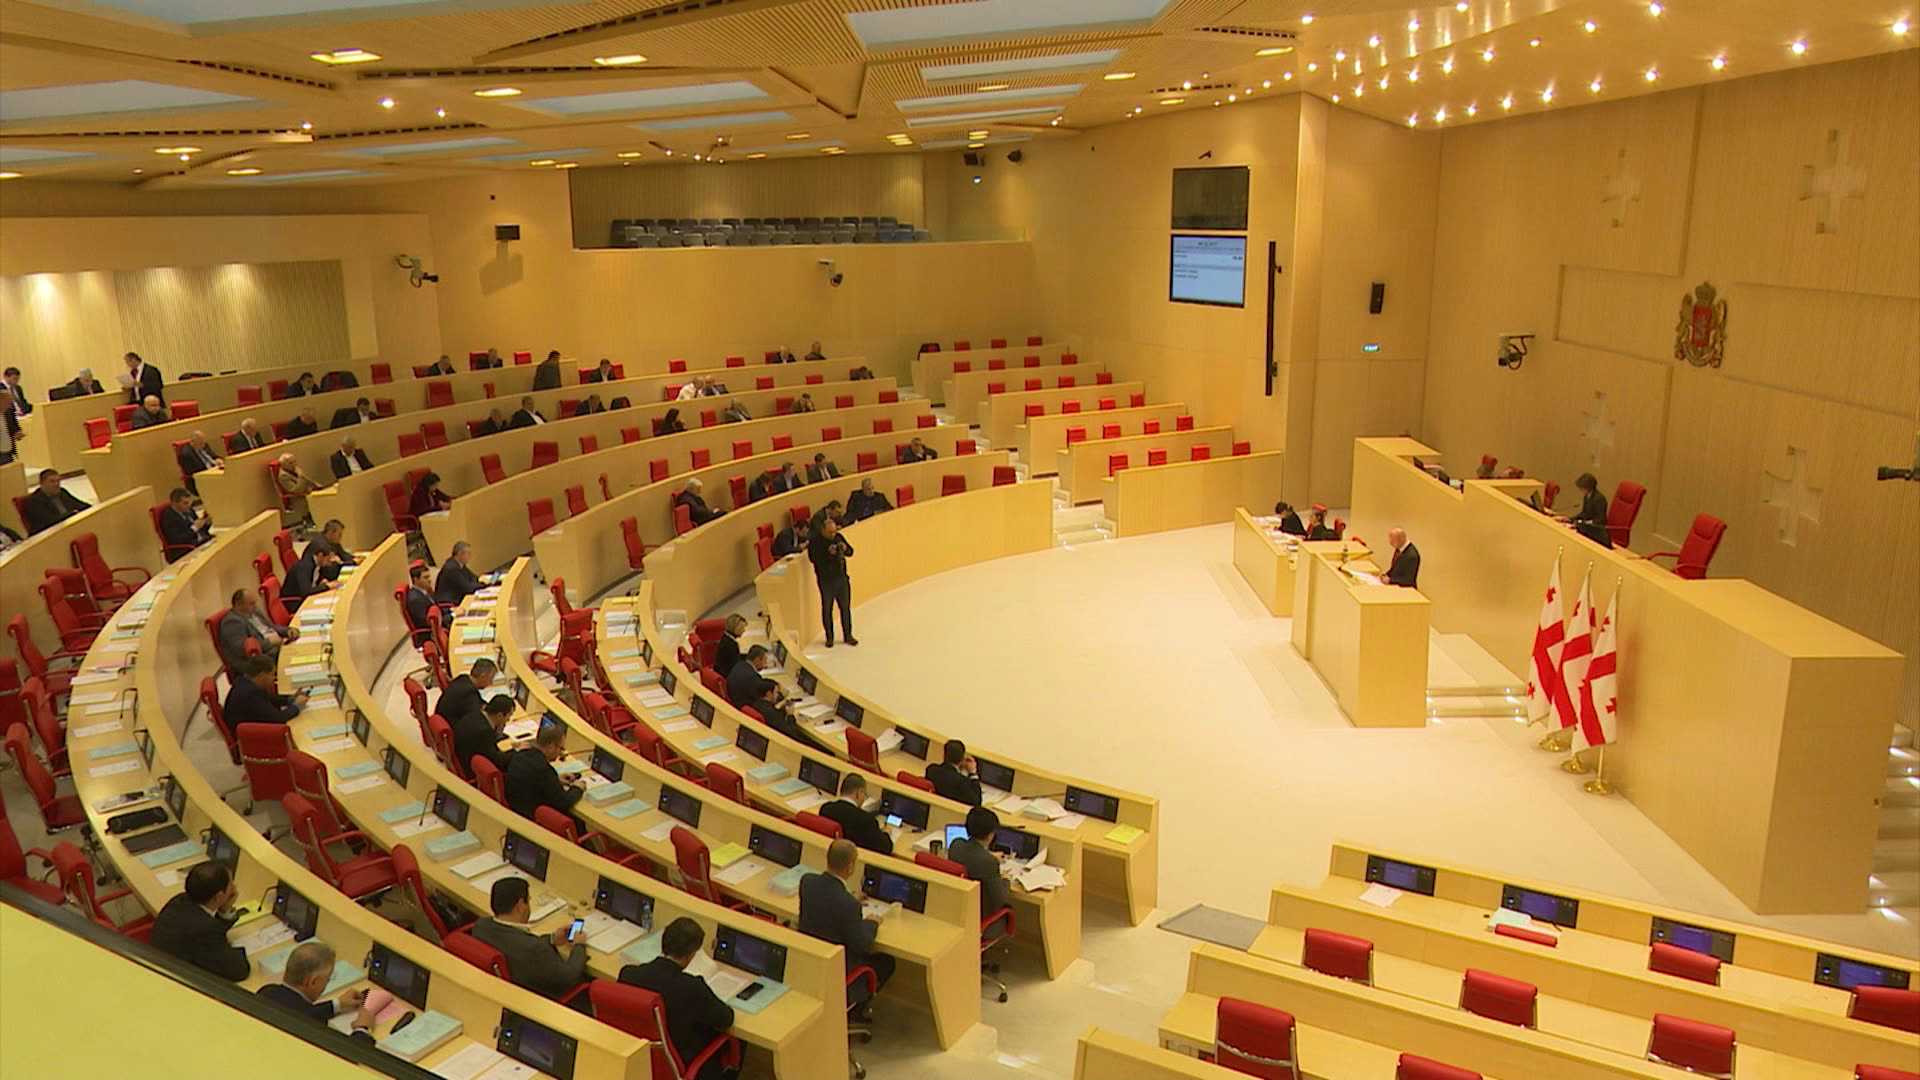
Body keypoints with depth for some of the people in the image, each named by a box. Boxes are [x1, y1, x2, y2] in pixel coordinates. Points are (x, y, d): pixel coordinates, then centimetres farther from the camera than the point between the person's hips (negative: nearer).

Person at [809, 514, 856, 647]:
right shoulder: (815, 541, -12)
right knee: (827, 609, 8)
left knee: (846, 607, 10)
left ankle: (848, 635, 23)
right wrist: (828, 553, -30)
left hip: (842, 578, 4)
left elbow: (851, 552, 8)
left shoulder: (838, 536, 2)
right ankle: (829, 638, 21)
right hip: (826, 580, -4)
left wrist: (845, 549, -14)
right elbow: (813, 558, -22)